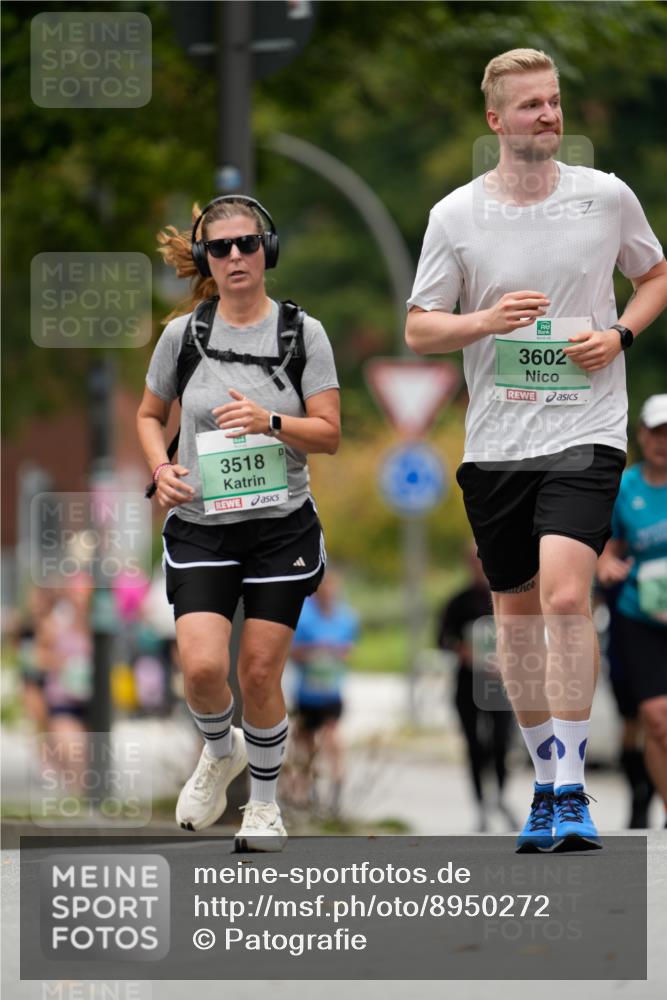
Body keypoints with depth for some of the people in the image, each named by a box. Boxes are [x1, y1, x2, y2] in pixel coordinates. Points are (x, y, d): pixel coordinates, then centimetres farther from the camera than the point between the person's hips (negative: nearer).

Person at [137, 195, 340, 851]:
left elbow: (329, 433, -1)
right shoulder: (184, 333, 2)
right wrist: (161, 468, -3)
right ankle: (220, 753, 18)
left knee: (259, 673, -1)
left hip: (283, 524, -1)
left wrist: (271, 422, -20)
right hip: (199, 526, 1)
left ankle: (264, 803, 21)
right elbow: (149, 414, 16)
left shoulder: (302, 332, -1)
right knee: (202, 666, -16)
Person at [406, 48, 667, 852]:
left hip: (585, 432, -2)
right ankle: (546, 782, 24)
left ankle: (571, 791, -16)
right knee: (514, 610, 9)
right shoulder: (455, 216, 1)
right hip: (494, 443, 2)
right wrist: (484, 321, -15)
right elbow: (418, 329, 4)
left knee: (564, 596, -19)